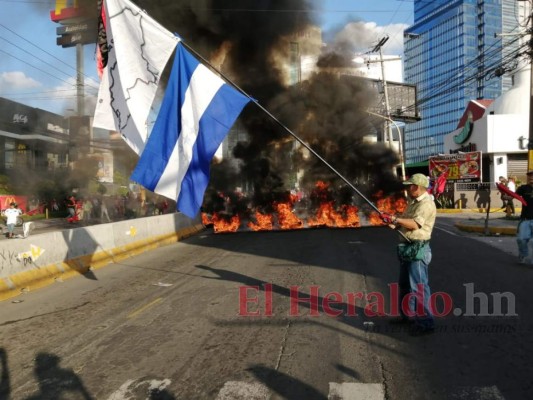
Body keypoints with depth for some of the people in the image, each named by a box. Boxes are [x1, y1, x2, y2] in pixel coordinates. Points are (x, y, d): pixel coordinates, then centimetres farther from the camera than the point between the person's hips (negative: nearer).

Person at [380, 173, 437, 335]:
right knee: (404, 284, 19)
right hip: (407, 248, 10)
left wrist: (396, 219, -26)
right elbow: (405, 222, 18)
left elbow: (415, 224, -26)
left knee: (419, 286, -8)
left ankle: (426, 322, -1)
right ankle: (408, 314, 32)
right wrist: (394, 223, -1)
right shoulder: (413, 202, 17)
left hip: (418, 249, -10)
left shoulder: (426, 204, -14)